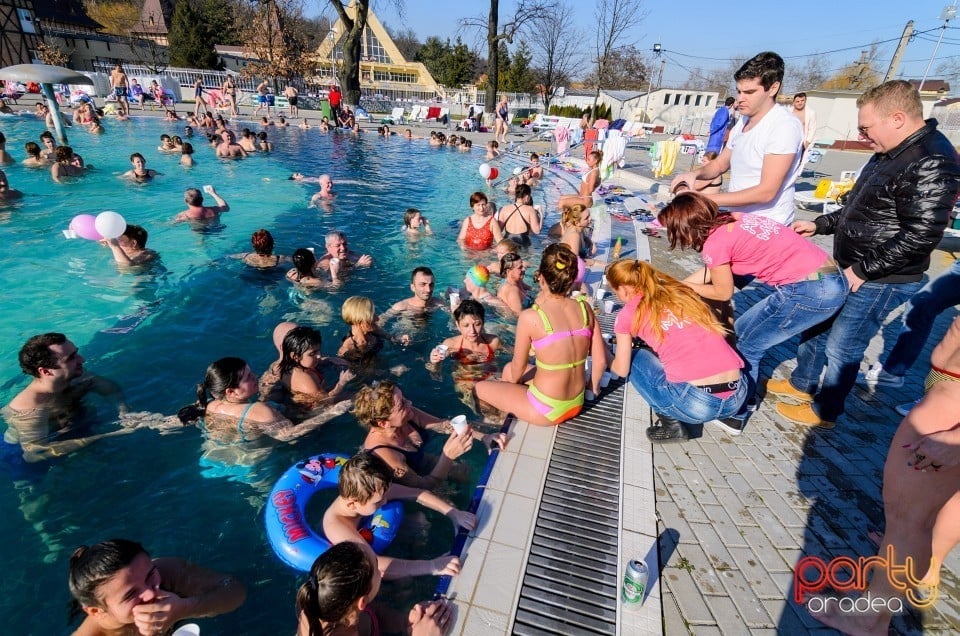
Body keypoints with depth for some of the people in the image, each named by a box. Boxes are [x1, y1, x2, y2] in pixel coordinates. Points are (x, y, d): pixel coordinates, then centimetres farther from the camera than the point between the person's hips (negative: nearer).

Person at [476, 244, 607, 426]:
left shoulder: (530, 317, -23)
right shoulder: (584, 308, -9)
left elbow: (519, 367, -9)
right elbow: (600, 359, -2)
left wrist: (512, 382, 13)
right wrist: (593, 387, 17)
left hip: (546, 411, -6)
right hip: (576, 404, 6)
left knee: (481, 387, 18)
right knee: (508, 369, 27)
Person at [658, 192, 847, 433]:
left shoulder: (715, 243, -17)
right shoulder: (731, 220, 7)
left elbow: (723, 293, 0)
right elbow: (711, 270, 19)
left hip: (808, 291, -9)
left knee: (746, 344, 7)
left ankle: (734, 416, 22)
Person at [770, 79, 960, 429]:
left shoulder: (932, 163, -23)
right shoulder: (891, 152, 8)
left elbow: (920, 236, -26)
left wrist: (863, 270, -22)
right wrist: (820, 224, 15)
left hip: (880, 281, -10)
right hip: (848, 270, 10)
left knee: (841, 348, 3)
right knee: (816, 325, 20)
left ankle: (824, 411, 24)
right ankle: (801, 385, 39)